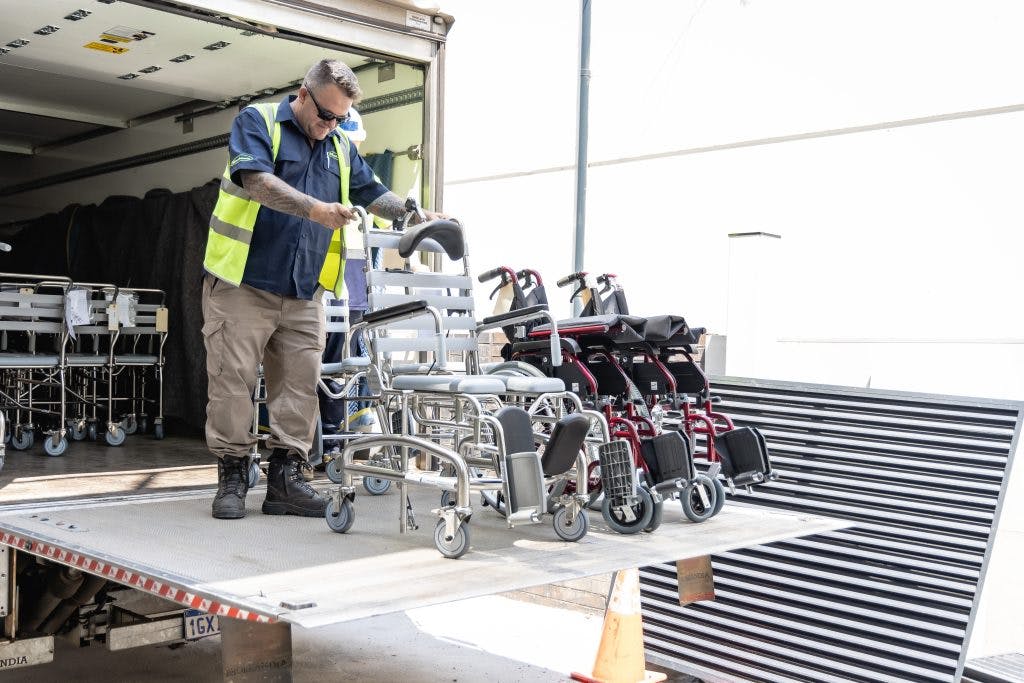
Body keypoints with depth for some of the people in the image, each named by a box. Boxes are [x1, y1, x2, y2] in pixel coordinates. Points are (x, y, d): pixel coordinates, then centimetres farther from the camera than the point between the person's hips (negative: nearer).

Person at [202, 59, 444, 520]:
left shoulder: (341, 148, 16)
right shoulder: (256, 122, -2)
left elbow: (374, 195, 17)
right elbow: (257, 180, -18)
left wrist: (419, 217, 0)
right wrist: (315, 209, -30)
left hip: (304, 292, 5)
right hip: (243, 282, -5)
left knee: (300, 386, 2)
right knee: (233, 381, -3)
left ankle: (285, 477, 9)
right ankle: (232, 478, 7)